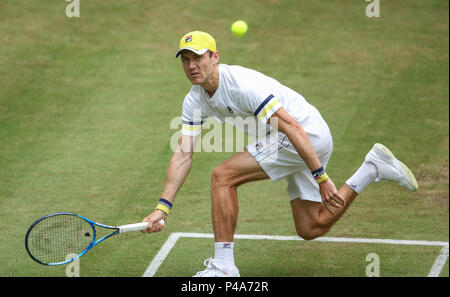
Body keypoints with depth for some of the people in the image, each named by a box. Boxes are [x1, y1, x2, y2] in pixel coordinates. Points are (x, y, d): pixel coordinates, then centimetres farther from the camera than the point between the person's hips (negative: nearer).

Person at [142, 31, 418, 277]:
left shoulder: (241, 84, -25)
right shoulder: (194, 101, 2)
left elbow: (293, 128, -27)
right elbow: (183, 155, 0)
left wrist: (321, 178, -29)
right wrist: (163, 207, -10)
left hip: (309, 133, -10)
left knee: (223, 176, -18)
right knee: (312, 229, 14)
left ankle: (223, 265, -13)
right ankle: (374, 167, 23)